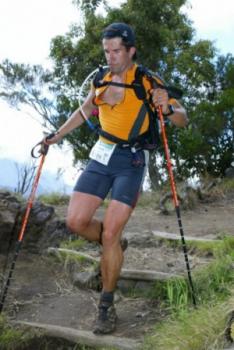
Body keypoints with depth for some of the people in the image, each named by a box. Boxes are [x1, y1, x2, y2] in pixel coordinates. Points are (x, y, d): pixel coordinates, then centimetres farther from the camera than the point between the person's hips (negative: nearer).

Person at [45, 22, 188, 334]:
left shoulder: (147, 83, -6)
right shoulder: (100, 81, 8)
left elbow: (183, 120, -7)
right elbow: (83, 112, 25)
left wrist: (167, 108, -29)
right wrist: (56, 136, 19)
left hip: (131, 161, -5)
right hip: (102, 156, 5)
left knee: (109, 234, -11)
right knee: (76, 222, -5)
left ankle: (107, 305, 6)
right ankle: (114, 248, 26)